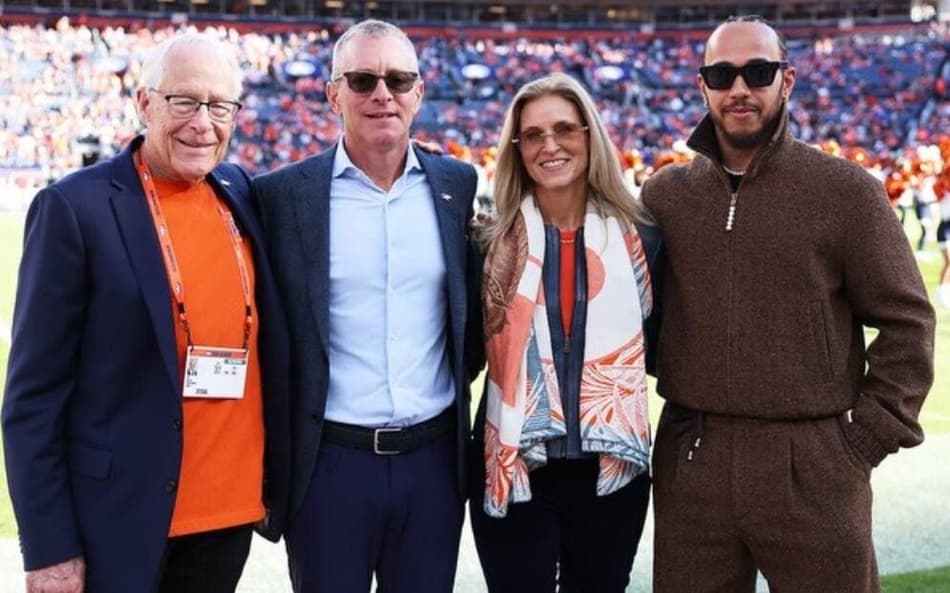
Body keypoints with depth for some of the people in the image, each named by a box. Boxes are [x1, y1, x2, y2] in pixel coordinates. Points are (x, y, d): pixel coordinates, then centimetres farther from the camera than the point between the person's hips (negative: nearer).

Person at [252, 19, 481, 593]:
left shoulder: (457, 183, 4)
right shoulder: (284, 192, -4)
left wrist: (460, 377, 7)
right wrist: (286, 428, 0)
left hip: (434, 456, 3)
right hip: (330, 460, -2)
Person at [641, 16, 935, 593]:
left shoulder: (845, 189, -3)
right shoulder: (665, 193, 5)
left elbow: (906, 322, -2)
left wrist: (867, 437, -5)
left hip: (812, 466, -2)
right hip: (689, 464, 3)